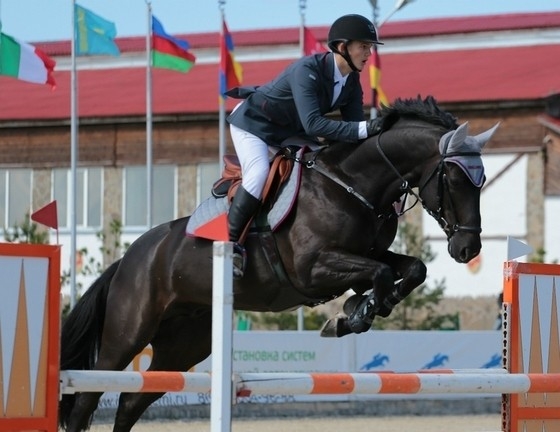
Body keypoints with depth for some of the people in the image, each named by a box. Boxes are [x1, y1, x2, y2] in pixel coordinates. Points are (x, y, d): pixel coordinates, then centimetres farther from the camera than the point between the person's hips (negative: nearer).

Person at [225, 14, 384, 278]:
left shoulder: (351, 82, -10)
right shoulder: (307, 70, -35)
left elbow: (355, 126, -9)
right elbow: (313, 124, -45)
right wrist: (363, 129, -51)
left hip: (291, 133, 9)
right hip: (253, 123, -9)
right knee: (259, 174, -29)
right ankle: (230, 242, -22)